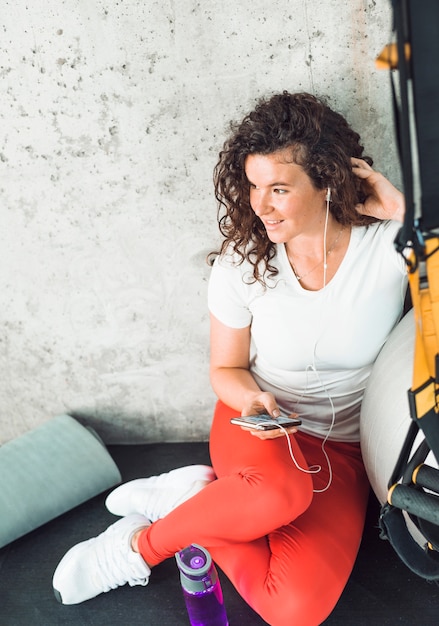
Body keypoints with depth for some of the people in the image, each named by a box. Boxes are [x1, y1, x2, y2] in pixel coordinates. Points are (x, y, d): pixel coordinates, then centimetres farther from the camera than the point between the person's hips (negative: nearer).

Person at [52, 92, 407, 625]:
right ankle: (144, 544, -10)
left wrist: (407, 212, -27)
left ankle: (193, 492, -1)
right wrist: (253, 399, -21)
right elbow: (226, 369, 1)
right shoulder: (242, 263, -11)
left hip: (342, 447, 1)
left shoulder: (389, 246, -15)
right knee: (281, 490, -39)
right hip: (255, 424, 0)